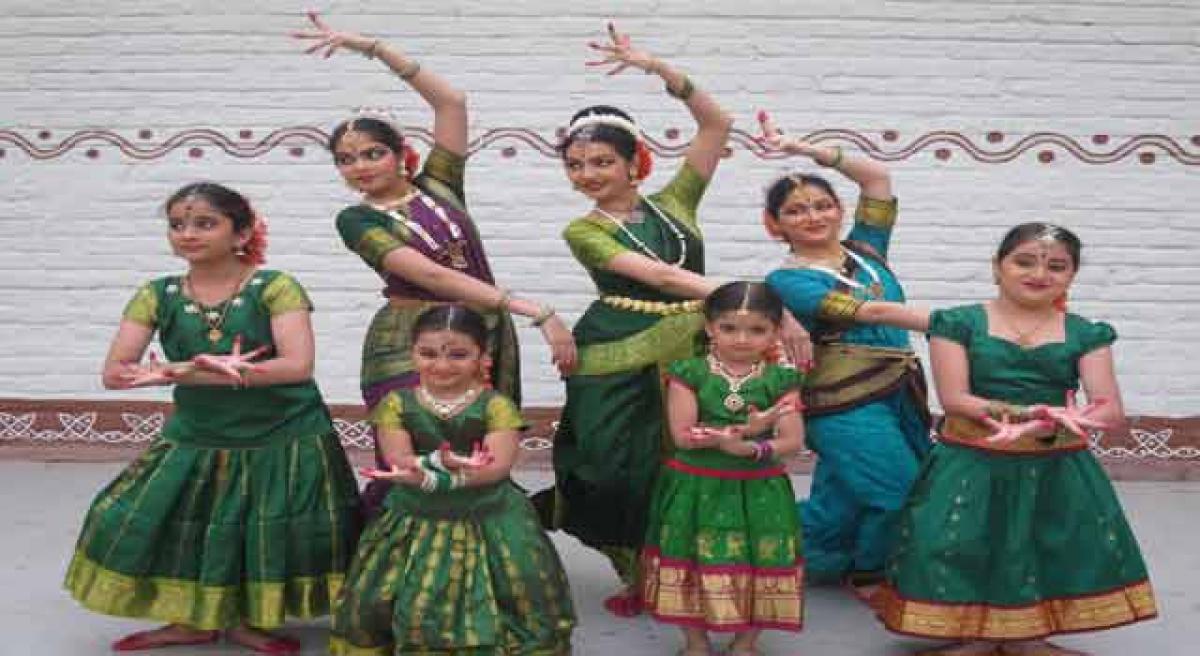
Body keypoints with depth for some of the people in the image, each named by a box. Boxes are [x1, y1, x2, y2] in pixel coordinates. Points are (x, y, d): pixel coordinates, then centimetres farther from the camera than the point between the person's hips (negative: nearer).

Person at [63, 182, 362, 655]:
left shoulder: (274, 288, -11)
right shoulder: (157, 296, 0)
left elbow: (299, 365, -23)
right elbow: (115, 373, -7)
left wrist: (184, 373, -25)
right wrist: (208, 368, -24)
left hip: (284, 440, -4)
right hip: (195, 439, 4)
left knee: (272, 537, 0)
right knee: (143, 523, 5)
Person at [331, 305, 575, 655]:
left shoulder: (496, 405, -7)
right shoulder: (396, 404, 0)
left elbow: (497, 466, -18)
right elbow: (399, 461, -12)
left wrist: (430, 478, -31)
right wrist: (443, 461, -34)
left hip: (490, 524, -1)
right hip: (415, 522, 2)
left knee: (524, 597, -4)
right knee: (374, 605, 1)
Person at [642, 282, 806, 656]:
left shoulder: (781, 380, -2)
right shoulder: (689, 373, -6)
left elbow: (793, 441, -7)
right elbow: (683, 436, -14)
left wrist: (752, 448, -27)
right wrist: (745, 429, -22)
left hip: (759, 492, 1)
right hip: (696, 488, -1)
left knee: (759, 563, 6)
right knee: (696, 562, 7)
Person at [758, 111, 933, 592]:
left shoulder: (864, 250, 10)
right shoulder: (787, 280, -9)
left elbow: (878, 176, 7)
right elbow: (871, 311, -19)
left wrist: (802, 148, 3)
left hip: (899, 393, 6)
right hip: (848, 405, -6)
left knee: (844, 500, 14)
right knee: (902, 491, -3)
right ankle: (870, 575, 24)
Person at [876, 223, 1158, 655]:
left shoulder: (1085, 334, 4)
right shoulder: (958, 323, -3)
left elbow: (1111, 410, -7)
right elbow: (954, 398, -11)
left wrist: (1054, 424, -29)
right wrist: (1020, 413, -27)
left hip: (1057, 468, 2)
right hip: (972, 464, -2)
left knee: (1049, 551, 1)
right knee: (962, 552, -7)